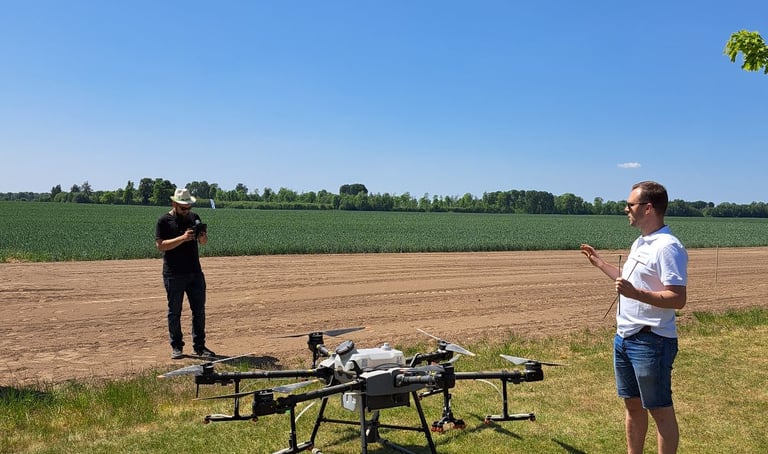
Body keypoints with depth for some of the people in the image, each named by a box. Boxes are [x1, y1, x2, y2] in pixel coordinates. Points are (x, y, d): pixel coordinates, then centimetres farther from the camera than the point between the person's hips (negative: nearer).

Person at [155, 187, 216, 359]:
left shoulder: (194, 217, 10)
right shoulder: (164, 221, -4)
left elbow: (204, 242, 12)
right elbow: (160, 245, -13)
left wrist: (202, 236, -12)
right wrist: (183, 238, -24)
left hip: (195, 273, 4)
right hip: (173, 275, -4)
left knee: (199, 310, 6)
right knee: (174, 311, 4)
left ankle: (199, 346, 14)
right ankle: (176, 347, 13)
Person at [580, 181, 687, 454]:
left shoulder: (667, 247, -19)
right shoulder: (640, 243, 13)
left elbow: (678, 299, -24)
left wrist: (635, 293, -34)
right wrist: (599, 263, 27)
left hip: (651, 342, -10)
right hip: (624, 338, 10)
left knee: (660, 410, 2)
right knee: (632, 405, 18)